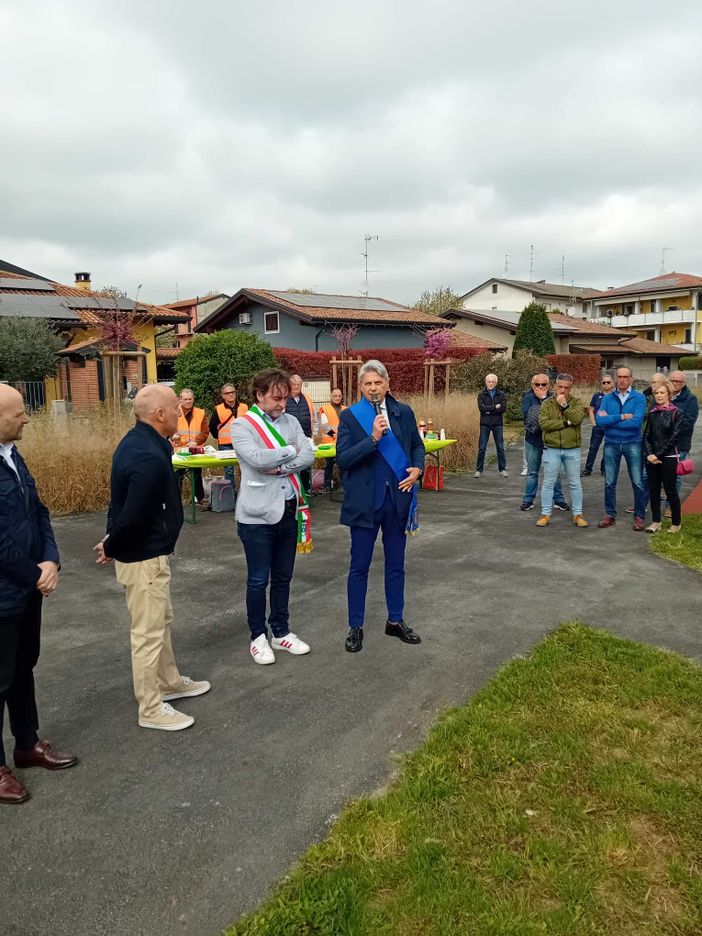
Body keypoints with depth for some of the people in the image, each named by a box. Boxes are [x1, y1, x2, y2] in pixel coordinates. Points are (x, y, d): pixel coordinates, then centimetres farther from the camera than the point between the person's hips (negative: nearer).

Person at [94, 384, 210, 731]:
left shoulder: (137, 441, 5)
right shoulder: (149, 458, -29)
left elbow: (125, 504, 11)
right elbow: (134, 515, -28)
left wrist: (115, 541, 10)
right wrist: (111, 548, -11)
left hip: (145, 550, 10)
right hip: (144, 556, -10)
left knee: (161, 620, 23)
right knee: (148, 631, 3)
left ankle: (169, 682, 40)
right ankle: (151, 709, 18)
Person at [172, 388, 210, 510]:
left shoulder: (200, 413, 5)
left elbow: (205, 431, 0)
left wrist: (196, 441, -16)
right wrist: (173, 436, -28)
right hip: (179, 450, -2)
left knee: (197, 476, 12)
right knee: (178, 476, 3)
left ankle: (201, 499, 21)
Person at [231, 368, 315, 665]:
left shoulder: (290, 421, 7)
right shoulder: (242, 425, -7)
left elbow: (308, 455, -3)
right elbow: (256, 458, -22)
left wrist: (280, 467, -17)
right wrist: (290, 451, -9)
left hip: (289, 510, 5)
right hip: (257, 514, -5)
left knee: (283, 577, 15)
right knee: (258, 579, 6)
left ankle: (281, 632, 30)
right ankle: (258, 637, 22)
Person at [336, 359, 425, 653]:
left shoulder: (404, 413, 4)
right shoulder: (349, 416, -6)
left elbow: (417, 446, 14)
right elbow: (342, 459, -13)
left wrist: (418, 469, -6)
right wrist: (373, 438, -23)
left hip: (397, 498, 3)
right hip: (364, 501, -3)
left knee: (396, 564, 14)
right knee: (359, 566, 6)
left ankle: (395, 621, 30)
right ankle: (355, 627, 19)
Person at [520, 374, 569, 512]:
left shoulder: (552, 397, 1)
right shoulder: (528, 397, -1)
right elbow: (527, 413, -18)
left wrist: (544, 398, -17)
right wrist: (542, 399, -17)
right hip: (533, 440, 0)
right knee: (532, 472, 9)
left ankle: (558, 500, 15)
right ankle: (528, 500, 17)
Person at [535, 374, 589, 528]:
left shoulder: (576, 402, 2)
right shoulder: (547, 403, 1)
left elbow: (578, 419, -16)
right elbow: (544, 423, -14)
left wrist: (564, 405, -18)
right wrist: (566, 423, -15)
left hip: (572, 450, 1)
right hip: (551, 449, 0)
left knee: (575, 483, 8)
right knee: (548, 483, 5)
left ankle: (577, 514, 18)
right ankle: (545, 514, 13)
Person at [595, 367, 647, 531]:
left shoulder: (639, 398, -5)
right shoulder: (608, 398, 2)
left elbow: (636, 422, -19)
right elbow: (599, 420, -12)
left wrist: (609, 420, -12)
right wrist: (622, 417, -17)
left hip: (633, 444, -2)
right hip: (611, 444, 2)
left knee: (638, 483, 1)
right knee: (609, 483, 10)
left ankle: (639, 516, 15)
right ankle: (610, 515, 22)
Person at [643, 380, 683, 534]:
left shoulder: (677, 413, -3)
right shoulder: (652, 413, 10)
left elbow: (674, 437, -9)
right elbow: (646, 436, 7)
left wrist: (658, 455, -13)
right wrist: (649, 454, -8)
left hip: (668, 458, -4)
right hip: (652, 458, 4)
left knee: (670, 490, 1)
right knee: (653, 489, 7)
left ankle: (676, 523, 12)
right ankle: (656, 521, 18)